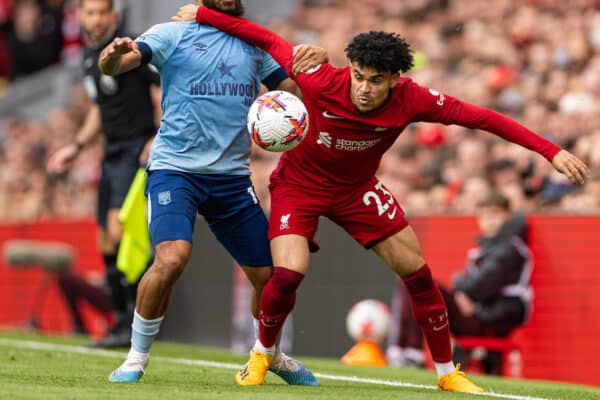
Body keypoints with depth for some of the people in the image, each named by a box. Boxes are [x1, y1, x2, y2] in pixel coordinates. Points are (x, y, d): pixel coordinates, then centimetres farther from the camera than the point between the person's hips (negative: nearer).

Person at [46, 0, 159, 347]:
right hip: (112, 151, 9)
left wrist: (161, 138, -20)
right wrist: (77, 146, 19)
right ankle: (123, 323, 16)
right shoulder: (90, 54, 14)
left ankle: (136, 322, -20)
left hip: (138, 150, -9)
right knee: (107, 244, 8)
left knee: (118, 228, -22)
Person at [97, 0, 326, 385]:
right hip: (174, 168, -4)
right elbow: (115, 64, -13)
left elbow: (295, 90, 19)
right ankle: (137, 358, -9)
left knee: (269, 273, 5)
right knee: (172, 257, -27)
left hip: (233, 176, 4)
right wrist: (113, 56, -38)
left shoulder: (256, 44, 12)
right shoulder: (174, 34, 0)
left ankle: (270, 354, 35)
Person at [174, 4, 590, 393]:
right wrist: (203, 14, -15)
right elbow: (268, 40, -19)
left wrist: (552, 152, -25)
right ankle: (262, 353, 8)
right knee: (289, 273, -22)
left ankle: (447, 372, 13)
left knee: (417, 271, -2)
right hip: (299, 185, -3)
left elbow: (480, 117, -22)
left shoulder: (411, 99, -26)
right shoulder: (322, 82, -32)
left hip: (357, 188, 3)